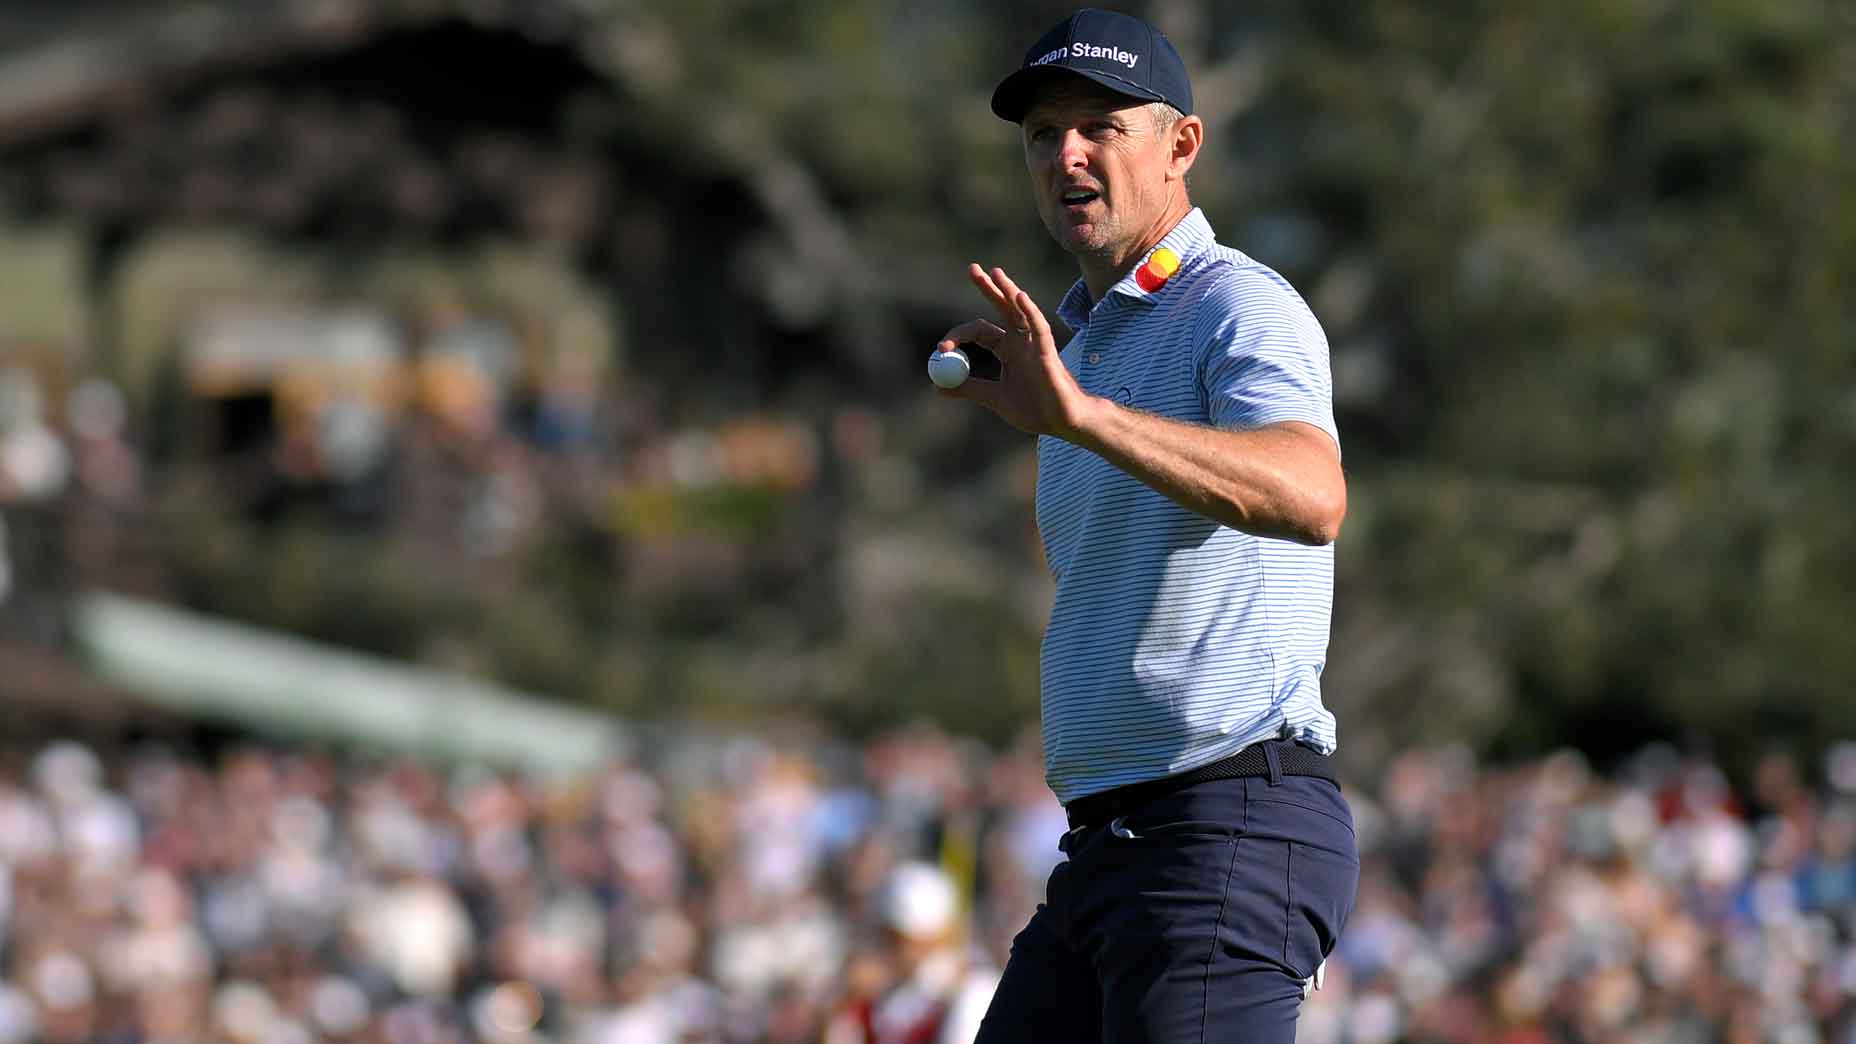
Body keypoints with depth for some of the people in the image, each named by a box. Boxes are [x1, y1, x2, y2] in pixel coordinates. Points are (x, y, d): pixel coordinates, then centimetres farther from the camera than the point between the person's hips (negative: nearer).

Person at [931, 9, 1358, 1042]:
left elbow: (1312, 497, -30)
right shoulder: (1085, 345, 22)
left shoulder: (1241, 307, -7)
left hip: (1233, 831, -9)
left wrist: (1079, 413, -38)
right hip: (1104, 843, 9)